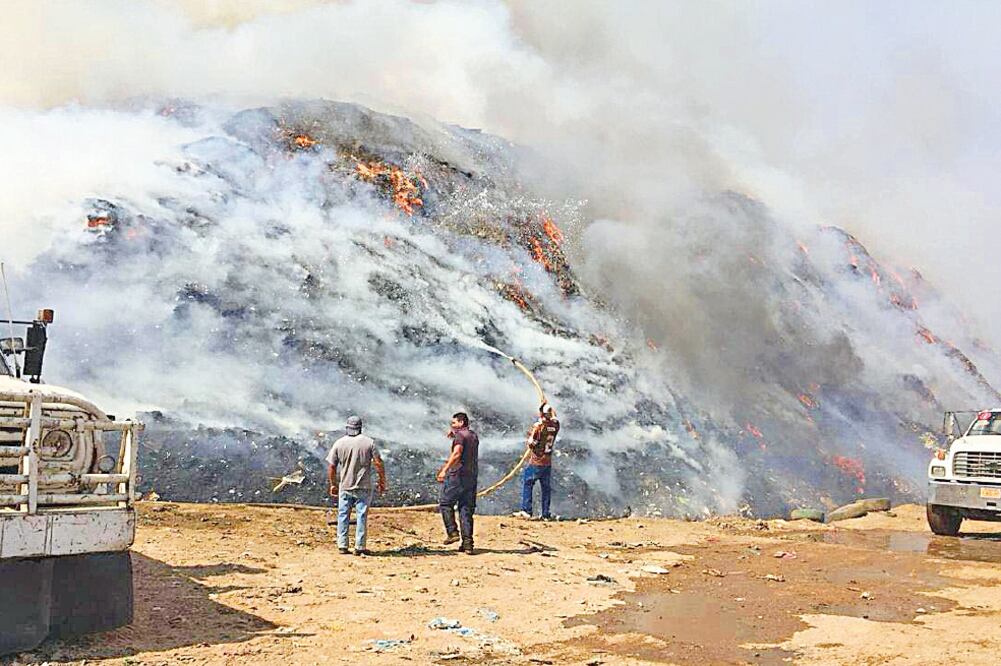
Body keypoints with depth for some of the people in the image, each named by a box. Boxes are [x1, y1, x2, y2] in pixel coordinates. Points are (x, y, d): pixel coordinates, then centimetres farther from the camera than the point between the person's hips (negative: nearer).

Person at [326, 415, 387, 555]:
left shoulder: (339, 443, 0)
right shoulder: (369, 442, -4)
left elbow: (331, 466, 2)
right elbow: (378, 463, -6)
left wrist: (333, 484, 14)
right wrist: (382, 481, 6)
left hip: (344, 487, 1)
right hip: (363, 487, -1)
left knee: (343, 516, 10)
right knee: (362, 516, 4)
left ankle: (342, 546, 10)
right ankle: (360, 547, 3)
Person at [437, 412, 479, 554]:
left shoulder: (460, 435, -8)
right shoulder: (474, 436, 17)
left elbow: (457, 453, -23)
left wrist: (445, 469, -28)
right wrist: (453, 434, 25)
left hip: (458, 474, -7)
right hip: (472, 476, 7)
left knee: (445, 503, 7)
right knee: (466, 509, 7)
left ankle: (452, 532, -4)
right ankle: (467, 542, 2)